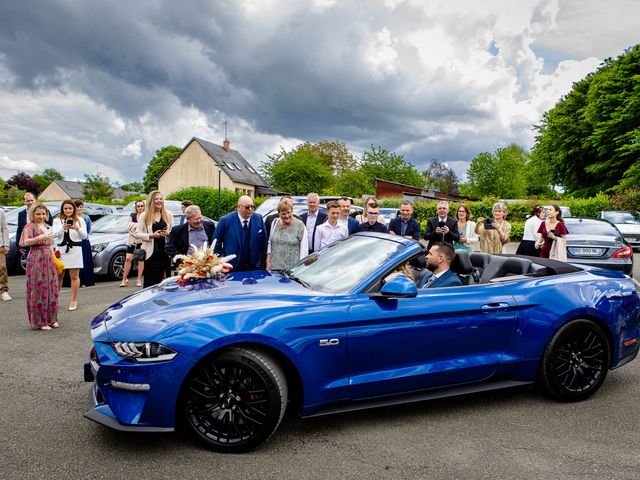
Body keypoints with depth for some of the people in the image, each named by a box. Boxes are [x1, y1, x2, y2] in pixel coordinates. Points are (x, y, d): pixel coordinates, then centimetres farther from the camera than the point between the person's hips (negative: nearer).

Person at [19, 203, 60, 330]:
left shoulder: (47, 226, 16)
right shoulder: (29, 226, -5)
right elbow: (26, 242, -20)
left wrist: (54, 260, 17)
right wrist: (40, 238, -35)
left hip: (48, 260, 7)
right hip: (36, 260, -7)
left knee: (52, 288, 8)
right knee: (39, 289, -4)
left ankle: (51, 319, 18)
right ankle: (40, 322, 3)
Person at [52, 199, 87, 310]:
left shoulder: (80, 220, 8)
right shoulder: (57, 220, 10)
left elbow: (84, 236, 1)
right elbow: (54, 234, -5)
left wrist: (77, 229, -19)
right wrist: (63, 228, -24)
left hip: (75, 250, -1)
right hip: (61, 249, 1)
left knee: (74, 276, 1)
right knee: (58, 275, 5)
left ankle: (74, 300, 7)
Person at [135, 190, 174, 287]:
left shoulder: (168, 215, 11)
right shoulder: (144, 216, 5)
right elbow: (138, 234, 3)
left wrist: (168, 234, -5)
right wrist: (151, 235, -11)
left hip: (165, 251, 2)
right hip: (151, 252, -2)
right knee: (150, 281, -3)